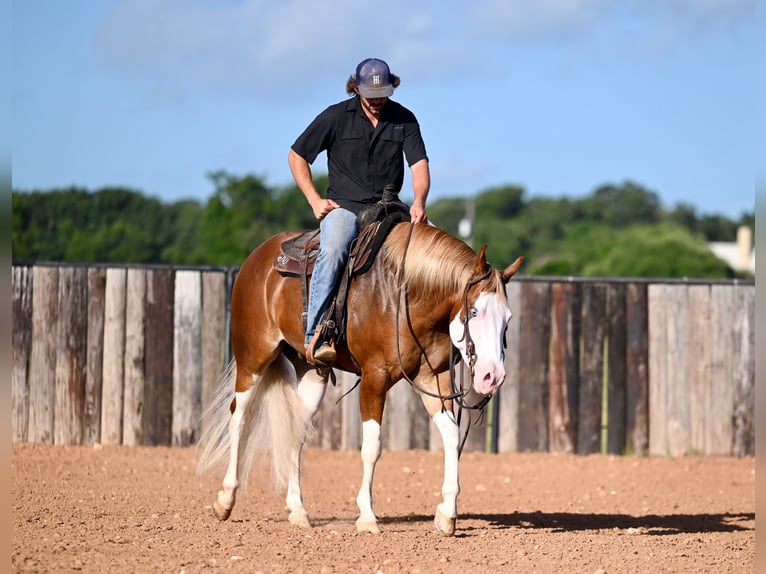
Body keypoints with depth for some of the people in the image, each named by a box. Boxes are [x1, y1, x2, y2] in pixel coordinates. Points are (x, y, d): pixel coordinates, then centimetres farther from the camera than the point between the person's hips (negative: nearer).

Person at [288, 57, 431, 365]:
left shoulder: (404, 120, 4)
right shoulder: (335, 117, -1)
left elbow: (419, 164, -5)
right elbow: (296, 156, 6)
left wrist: (418, 203, -25)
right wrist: (315, 200, -5)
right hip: (343, 207, -3)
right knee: (333, 250, -34)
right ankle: (315, 336, -37)